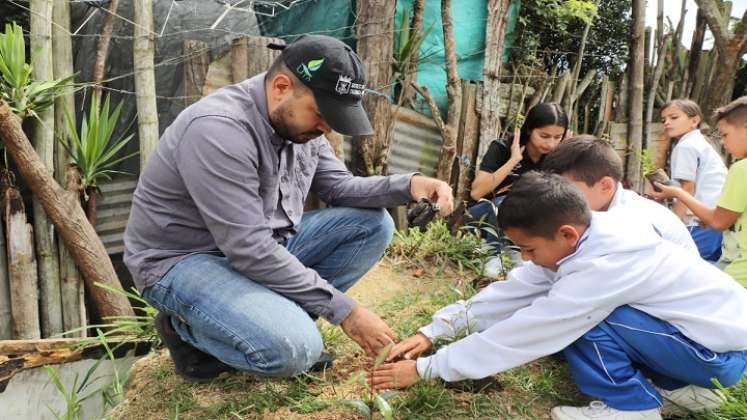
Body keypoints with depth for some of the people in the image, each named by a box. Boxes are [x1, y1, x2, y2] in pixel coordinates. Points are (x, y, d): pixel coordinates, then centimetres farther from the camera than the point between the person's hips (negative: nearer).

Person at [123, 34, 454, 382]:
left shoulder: (298, 120, -2)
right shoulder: (219, 130, -29)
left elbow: (339, 187, 5)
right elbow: (249, 251, -31)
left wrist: (407, 186, -15)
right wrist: (344, 311, -26)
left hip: (264, 244, 8)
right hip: (184, 261, -8)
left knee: (373, 224, -3)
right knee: (294, 347, -32)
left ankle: (279, 316, -3)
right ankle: (186, 329, -2)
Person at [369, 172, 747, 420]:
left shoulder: (599, 268, -32)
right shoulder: (588, 233, -7)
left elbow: (524, 332, -27)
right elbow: (515, 290, -5)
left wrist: (425, 369, -20)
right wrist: (433, 331, -6)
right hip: (715, 320, 9)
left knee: (580, 318, -24)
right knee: (565, 318, 5)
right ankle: (678, 386, 13)